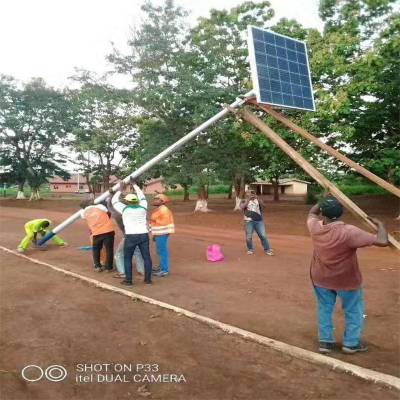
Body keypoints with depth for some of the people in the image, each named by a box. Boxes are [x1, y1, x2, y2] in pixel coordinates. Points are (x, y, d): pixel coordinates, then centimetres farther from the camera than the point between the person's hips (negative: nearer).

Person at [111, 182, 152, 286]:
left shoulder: (125, 209, -1)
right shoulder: (142, 207, 8)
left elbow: (114, 201, 14)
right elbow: (142, 197, 26)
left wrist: (120, 190, 26)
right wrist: (135, 185, 34)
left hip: (131, 237, -3)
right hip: (144, 235, 3)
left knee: (127, 258, 10)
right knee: (147, 257, 11)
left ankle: (128, 280, 11)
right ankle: (148, 279, 15)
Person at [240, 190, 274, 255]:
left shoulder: (258, 200, 13)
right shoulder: (244, 201, 8)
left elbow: (262, 205, -6)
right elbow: (242, 207, -12)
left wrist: (257, 198, -15)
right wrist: (248, 199, -15)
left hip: (259, 221, 1)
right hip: (249, 221, -1)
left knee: (263, 236, -4)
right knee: (248, 237, 0)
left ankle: (267, 250, 5)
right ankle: (250, 249, 21)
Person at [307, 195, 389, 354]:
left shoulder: (315, 227, -15)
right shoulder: (349, 232, -30)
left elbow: (312, 213, 10)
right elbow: (382, 241, -28)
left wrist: (325, 201, 3)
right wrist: (380, 224, -11)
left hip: (320, 278, 4)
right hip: (346, 280, -3)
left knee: (325, 309, 19)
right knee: (354, 311, 19)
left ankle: (325, 341, 26)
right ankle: (351, 343, 29)